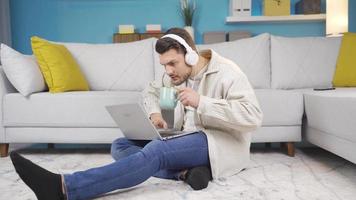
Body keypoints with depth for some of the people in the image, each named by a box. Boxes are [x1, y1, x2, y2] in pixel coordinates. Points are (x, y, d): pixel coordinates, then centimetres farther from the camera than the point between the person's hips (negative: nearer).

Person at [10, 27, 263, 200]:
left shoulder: (226, 73, -12)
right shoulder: (177, 75, 10)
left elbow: (253, 116, -22)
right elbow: (151, 90, 25)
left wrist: (201, 102, -29)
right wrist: (155, 112, 1)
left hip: (219, 143, -8)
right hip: (189, 140, 8)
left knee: (156, 151, -37)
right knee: (120, 145, -7)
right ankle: (186, 170, -26)